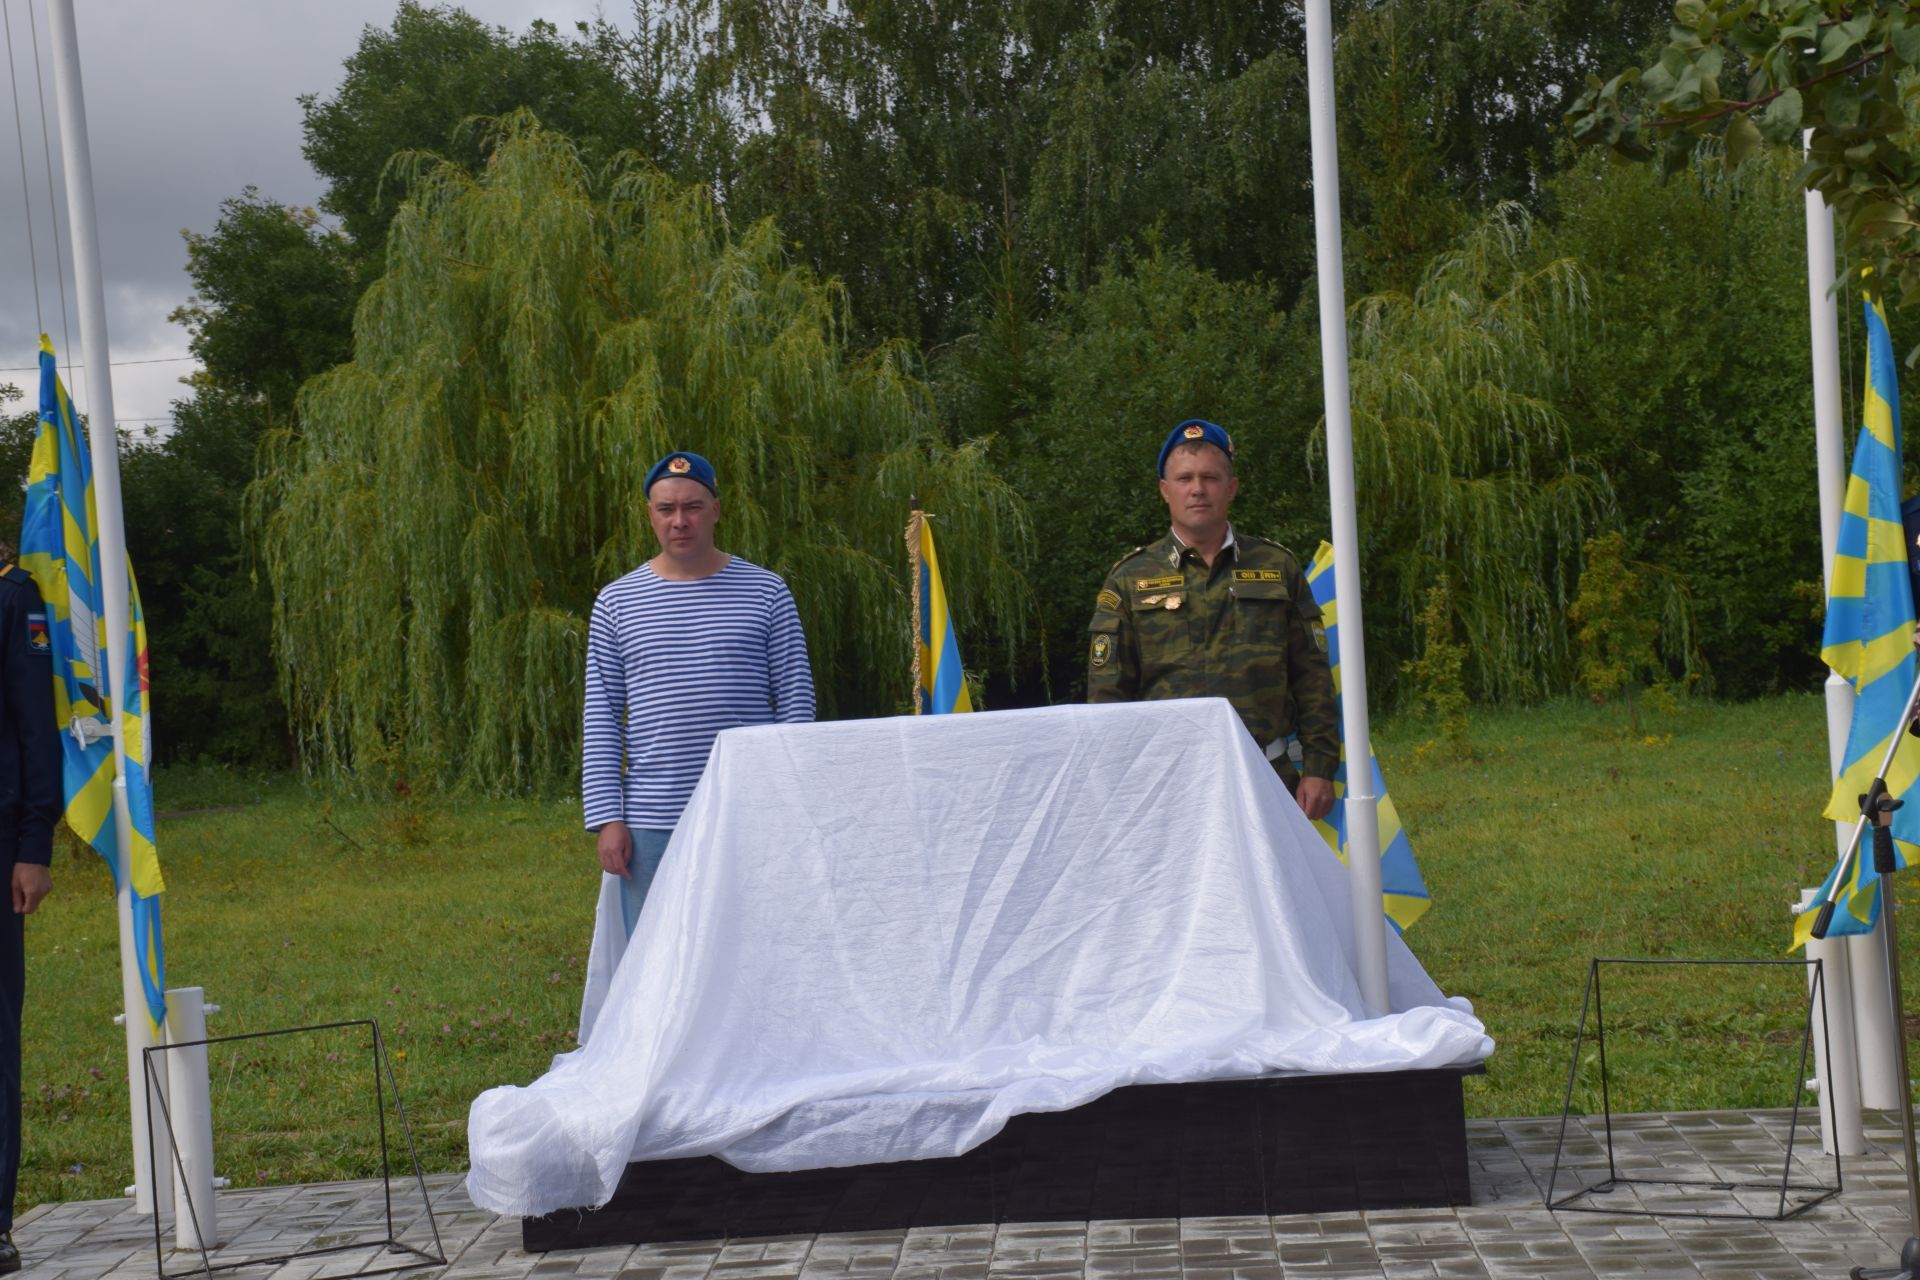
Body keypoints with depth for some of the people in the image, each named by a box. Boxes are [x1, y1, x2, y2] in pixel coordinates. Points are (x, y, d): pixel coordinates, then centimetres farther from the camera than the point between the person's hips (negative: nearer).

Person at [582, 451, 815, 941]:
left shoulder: (766, 592, 5)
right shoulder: (617, 602, 8)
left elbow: (796, 702, 4)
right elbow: (601, 719, 6)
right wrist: (606, 818, -2)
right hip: (651, 825, 1)